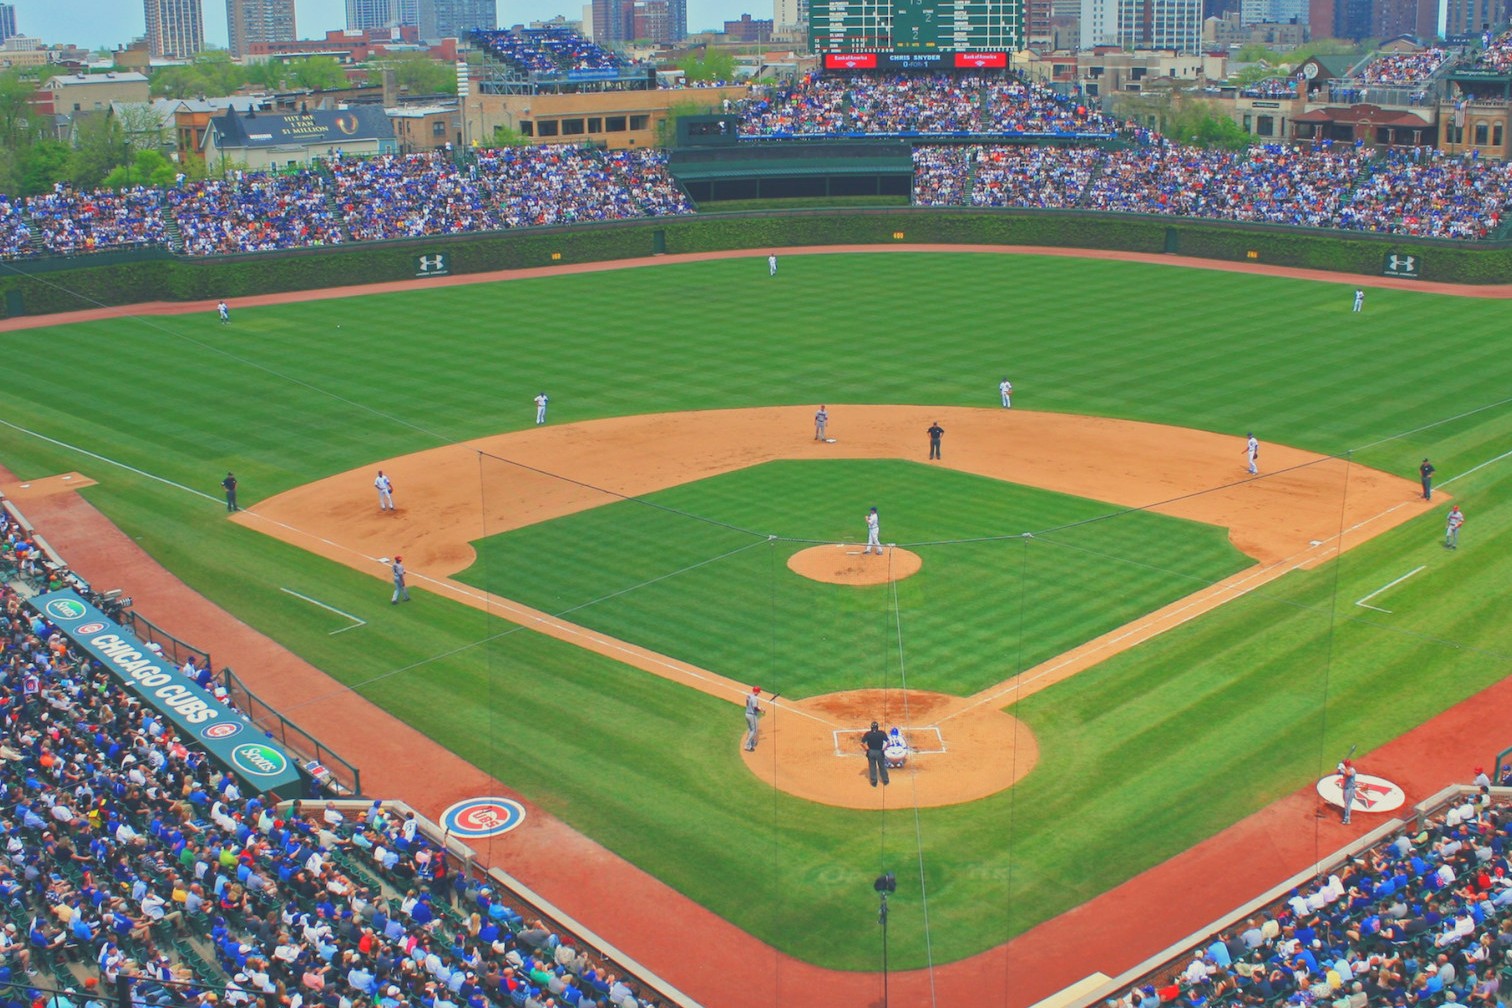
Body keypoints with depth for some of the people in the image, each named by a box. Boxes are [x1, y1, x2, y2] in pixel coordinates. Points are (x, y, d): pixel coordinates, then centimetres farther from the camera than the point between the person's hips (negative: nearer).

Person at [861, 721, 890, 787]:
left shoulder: (867, 734, -11)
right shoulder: (882, 733, -11)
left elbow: (862, 743, -14)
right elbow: (887, 742, -14)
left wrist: (866, 749, 0)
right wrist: (884, 748, -1)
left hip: (871, 752, 0)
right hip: (879, 752, 0)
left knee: (872, 767, 12)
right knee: (882, 767, 17)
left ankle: (874, 782, 18)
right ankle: (885, 780, 28)